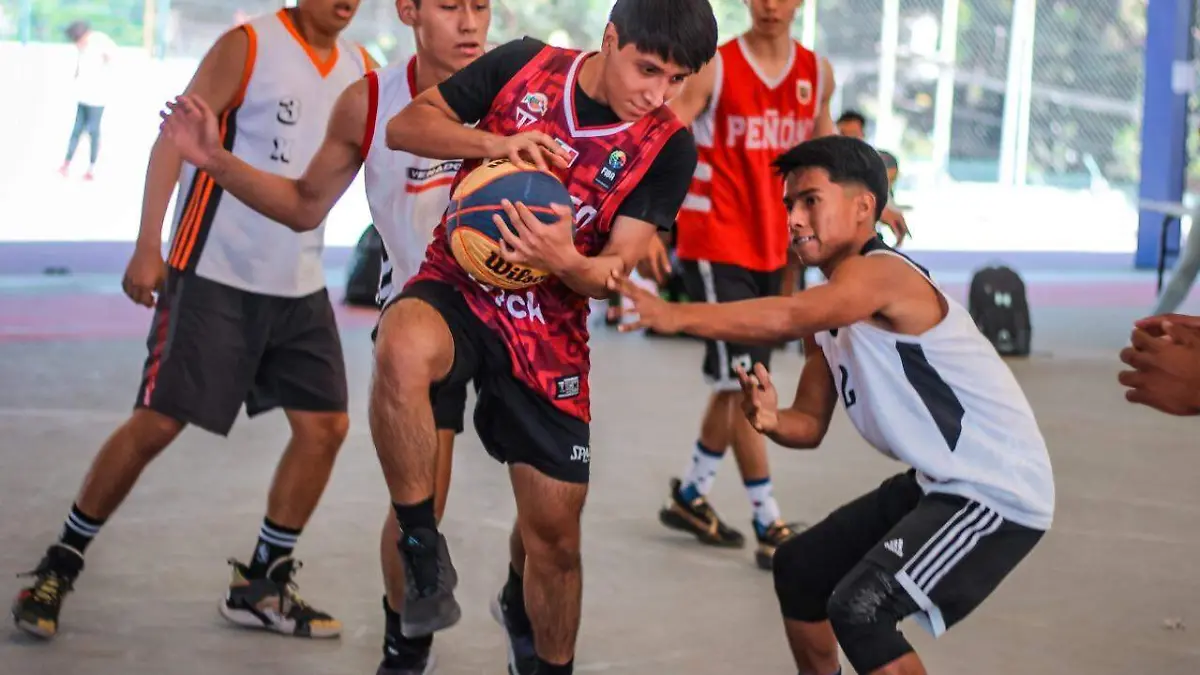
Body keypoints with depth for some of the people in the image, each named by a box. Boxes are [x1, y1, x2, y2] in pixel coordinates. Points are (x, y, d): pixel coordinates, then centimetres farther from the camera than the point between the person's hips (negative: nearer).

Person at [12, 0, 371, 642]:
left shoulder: (360, 70, 6)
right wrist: (148, 246, -19)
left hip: (300, 285, 6)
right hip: (214, 275, -6)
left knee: (325, 426, 2)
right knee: (157, 422, -6)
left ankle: (260, 586, 16)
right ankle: (59, 565, 11)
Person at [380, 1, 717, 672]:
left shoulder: (669, 147, -6)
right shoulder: (522, 65, -6)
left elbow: (616, 269, -9)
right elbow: (405, 126, -3)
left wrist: (567, 262, -32)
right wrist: (494, 142, -21)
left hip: (550, 331, 1)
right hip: (457, 287, -1)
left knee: (555, 534, 5)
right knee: (402, 351, -39)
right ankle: (423, 547, -19)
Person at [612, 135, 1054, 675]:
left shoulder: (880, 273, -22)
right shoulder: (828, 308, 7)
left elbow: (786, 319, -42)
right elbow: (811, 424, 9)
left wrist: (671, 315, -49)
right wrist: (772, 421, -14)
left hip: (1000, 493, -10)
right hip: (938, 485, 10)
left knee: (860, 607, -22)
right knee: (799, 568, 18)